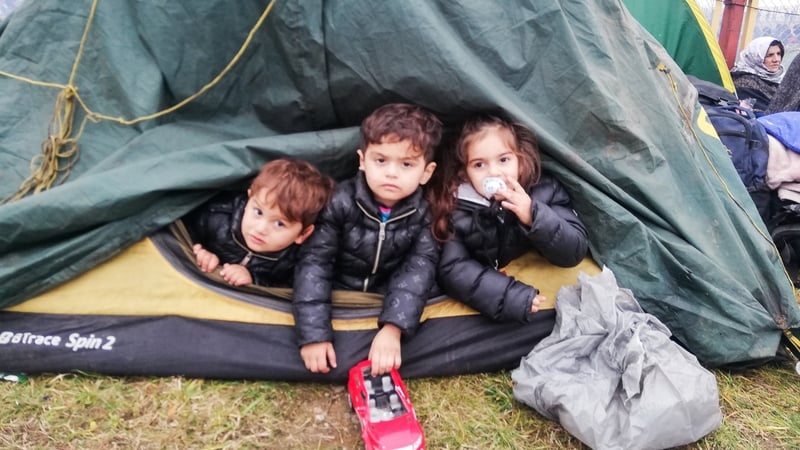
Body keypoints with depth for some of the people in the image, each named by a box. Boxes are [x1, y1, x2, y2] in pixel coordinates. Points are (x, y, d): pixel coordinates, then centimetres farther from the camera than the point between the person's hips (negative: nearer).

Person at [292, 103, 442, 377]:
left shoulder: (424, 214, -14)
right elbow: (315, 262, -22)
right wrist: (314, 334, -31)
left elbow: (418, 270, -22)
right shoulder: (340, 202, -20)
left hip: (391, 304, 1)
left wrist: (392, 328, -37)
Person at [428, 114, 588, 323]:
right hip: (481, 310, -2)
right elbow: (452, 270, -17)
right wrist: (508, 296, -29)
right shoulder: (456, 207, -12)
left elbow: (574, 252, -12)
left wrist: (535, 217, -29)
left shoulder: (545, 191, -9)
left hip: (542, 293, 2)